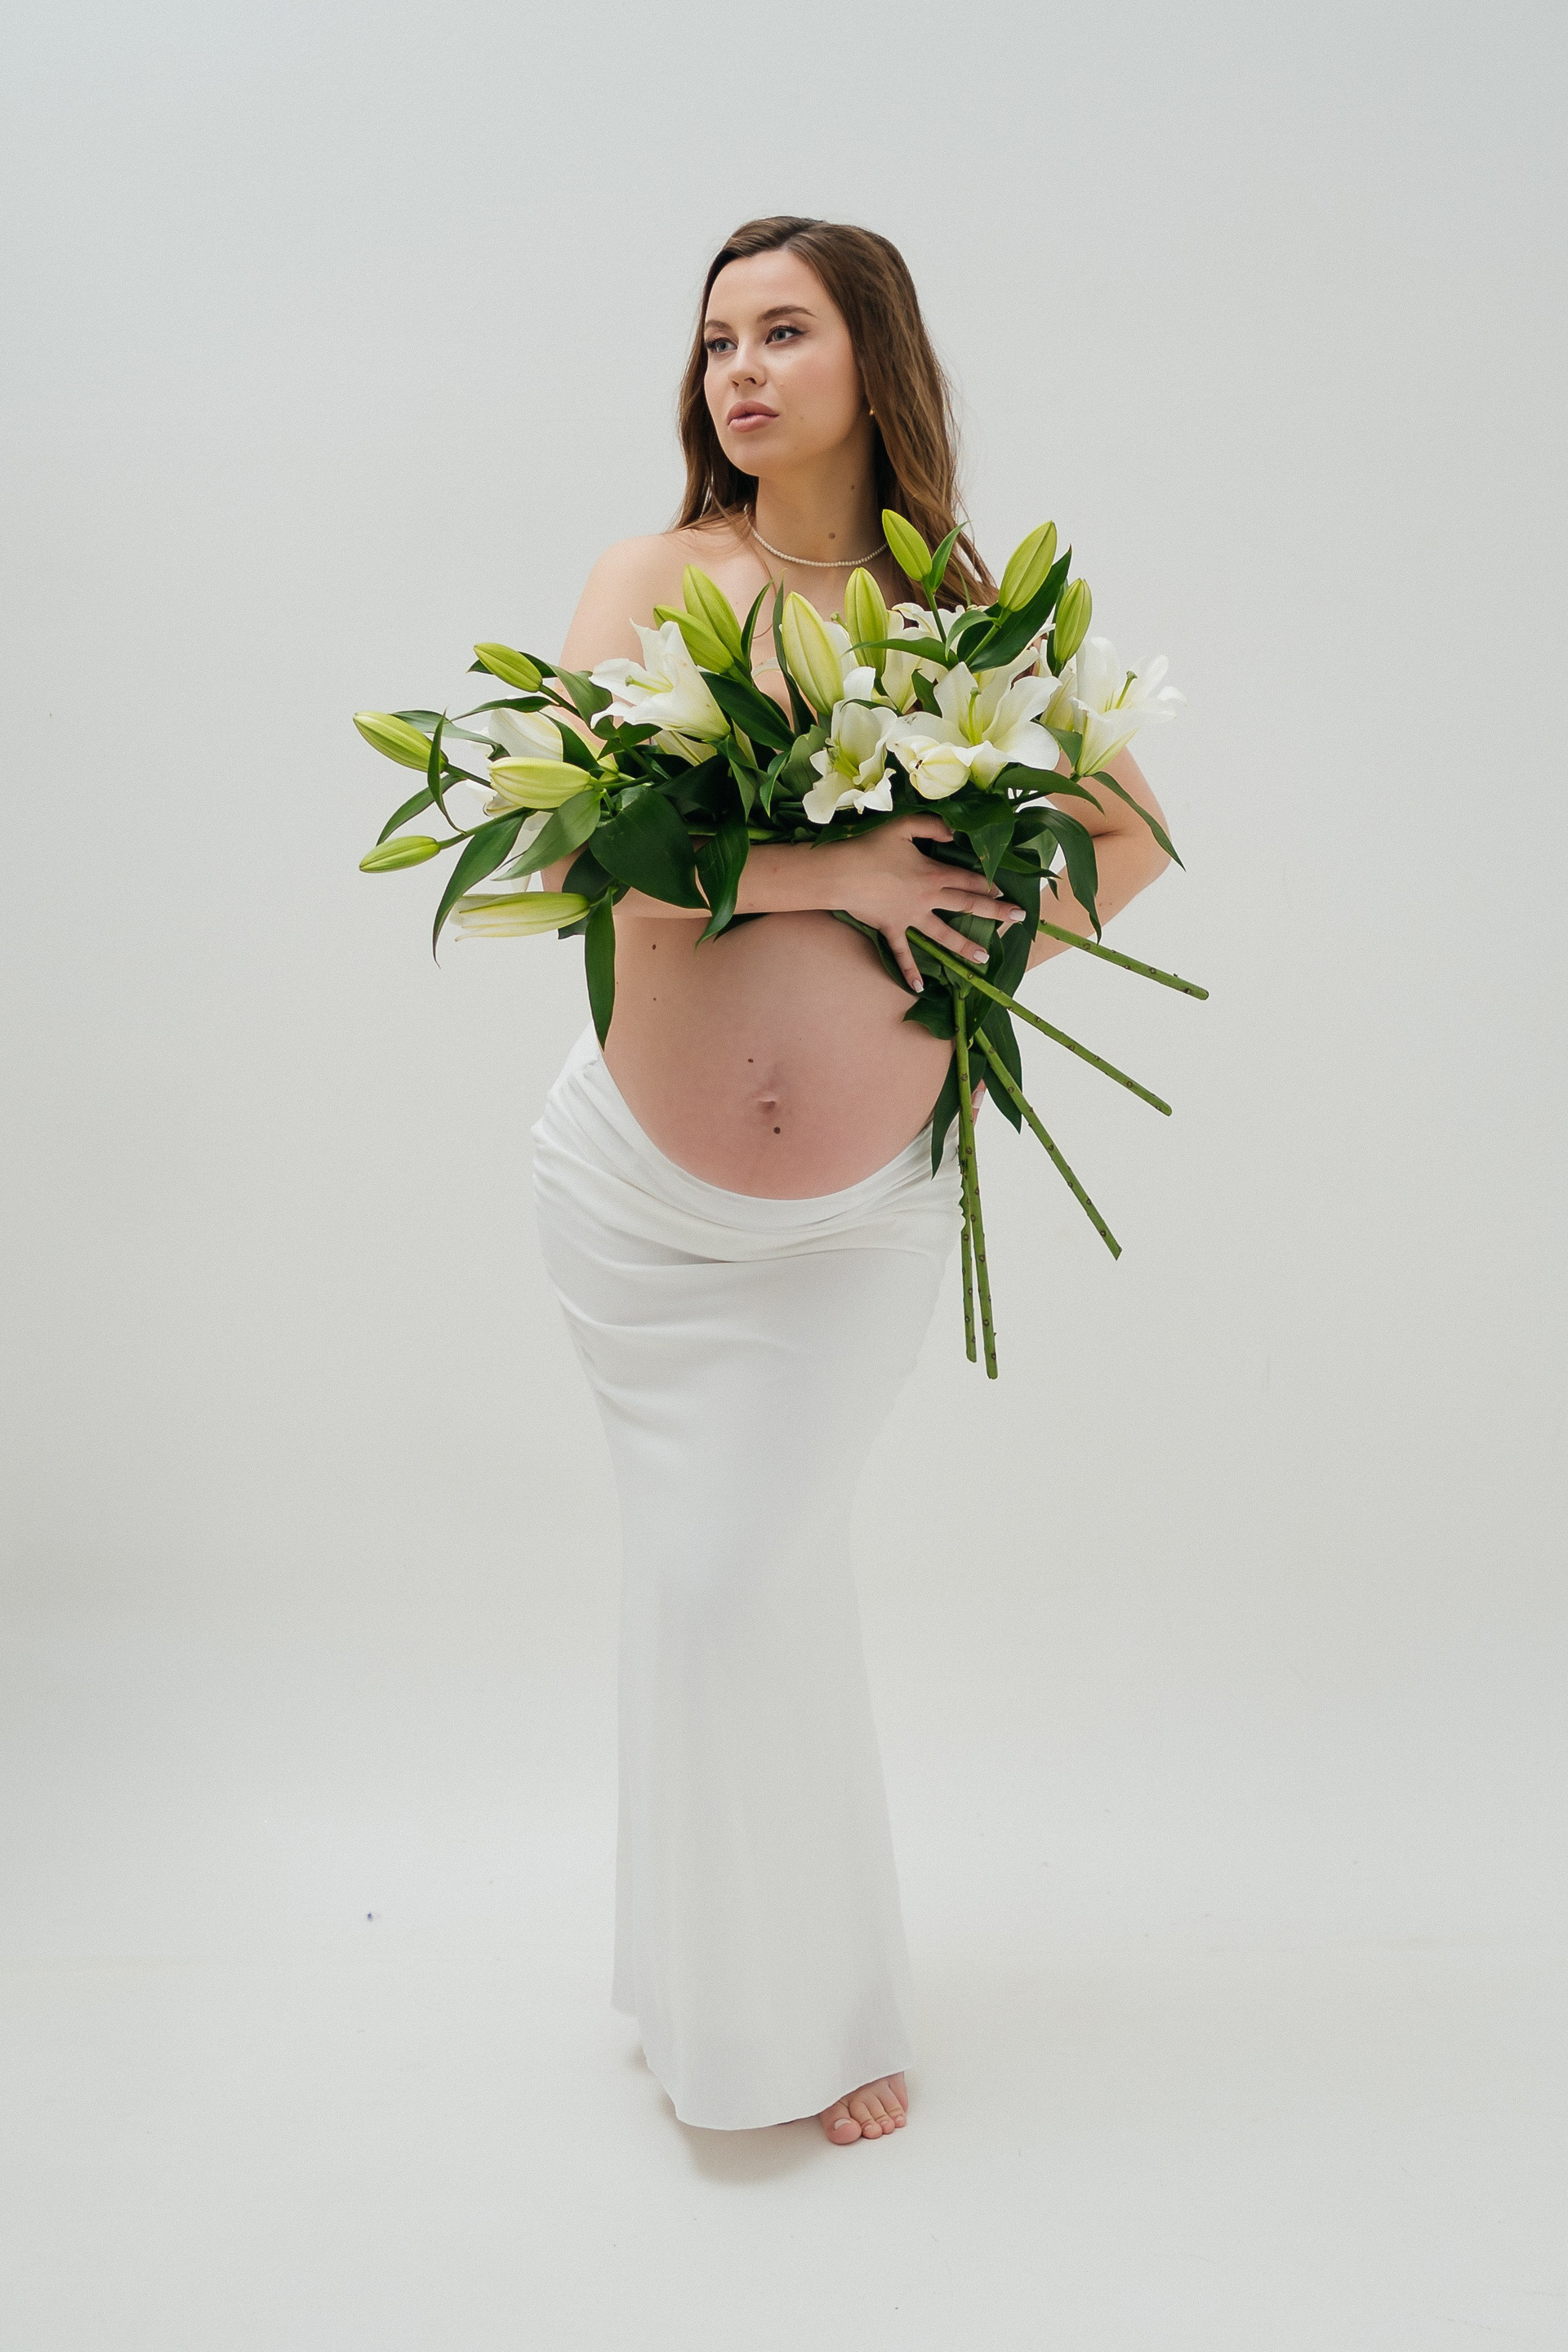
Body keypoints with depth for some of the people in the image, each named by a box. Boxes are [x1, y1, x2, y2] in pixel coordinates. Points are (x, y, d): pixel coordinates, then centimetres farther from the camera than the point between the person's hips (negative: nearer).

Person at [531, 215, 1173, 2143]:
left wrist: (985, 957, -5)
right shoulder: (659, 578, -3)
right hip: (636, 1184, 1)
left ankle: (805, 2002, 25)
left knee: (735, 1578, -1)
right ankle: (712, 1982, 36)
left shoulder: (965, 610, 0)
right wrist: (826, 872, -25)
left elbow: (1134, 832, 10)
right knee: (709, 1571, 12)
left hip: (859, 1218, -1)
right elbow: (569, 845, -16)